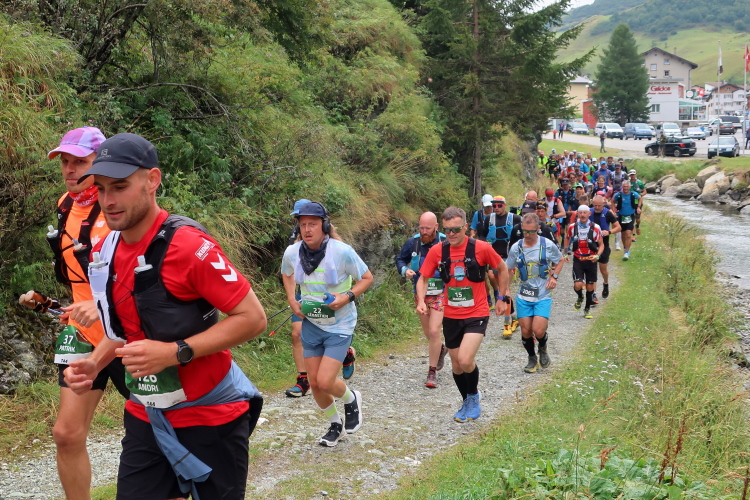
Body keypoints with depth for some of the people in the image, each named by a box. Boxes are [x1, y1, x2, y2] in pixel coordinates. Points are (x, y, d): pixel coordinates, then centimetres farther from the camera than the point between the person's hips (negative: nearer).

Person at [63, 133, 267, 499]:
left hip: (211, 416, -6)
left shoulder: (188, 245, -21)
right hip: (145, 417, 6)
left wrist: (175, 353, -26)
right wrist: (94, 364, 0)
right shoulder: (104, 253, 2)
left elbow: (253, 318, -20)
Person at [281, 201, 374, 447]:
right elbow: (287, 274, 16)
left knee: (325, 382, -13)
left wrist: (348, 296, -23)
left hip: (339, 325, -4)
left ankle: (351, 399, 22)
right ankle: (335, 424, 35)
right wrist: (292, 300, 1)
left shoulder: (342, 251, -21)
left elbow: (367, 277, -7)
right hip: (311, 324, 4)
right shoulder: (292, 252, -9)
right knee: (314, 383, 8)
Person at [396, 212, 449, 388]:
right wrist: (405, 270, -11)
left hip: (440, 294, -4)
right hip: (420, 294, 4)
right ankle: (441, 349, 49)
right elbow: (400, 259, 9)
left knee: (434, 331, -15)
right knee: (428, 333, 15)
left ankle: (432, 372, -2)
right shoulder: (413, 242, -5)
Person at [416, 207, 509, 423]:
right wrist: (421, 300, -14)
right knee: (456, 365, 13)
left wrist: (502, 298, 7)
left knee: (465, 360, -21)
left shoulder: (481, 248, -12)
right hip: (451, 316, 4)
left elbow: (502, 269, 5)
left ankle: (474, 396, 9)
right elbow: (423, 278, 4)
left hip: (476, 315, -4)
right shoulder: (437, 251, -5)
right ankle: (467, 403, 37)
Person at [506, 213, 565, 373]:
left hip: (543, 296, -2)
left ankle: (543, 349, 22)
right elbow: (508, 270, 11)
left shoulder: (548, 245, -7)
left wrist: (554, 277, -4)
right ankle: (532, 359, 29)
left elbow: (561, 261, 11)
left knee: (538, 331, -13)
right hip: (523, 296, 2)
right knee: (526, 331, 3)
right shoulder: (516, 247, -2)